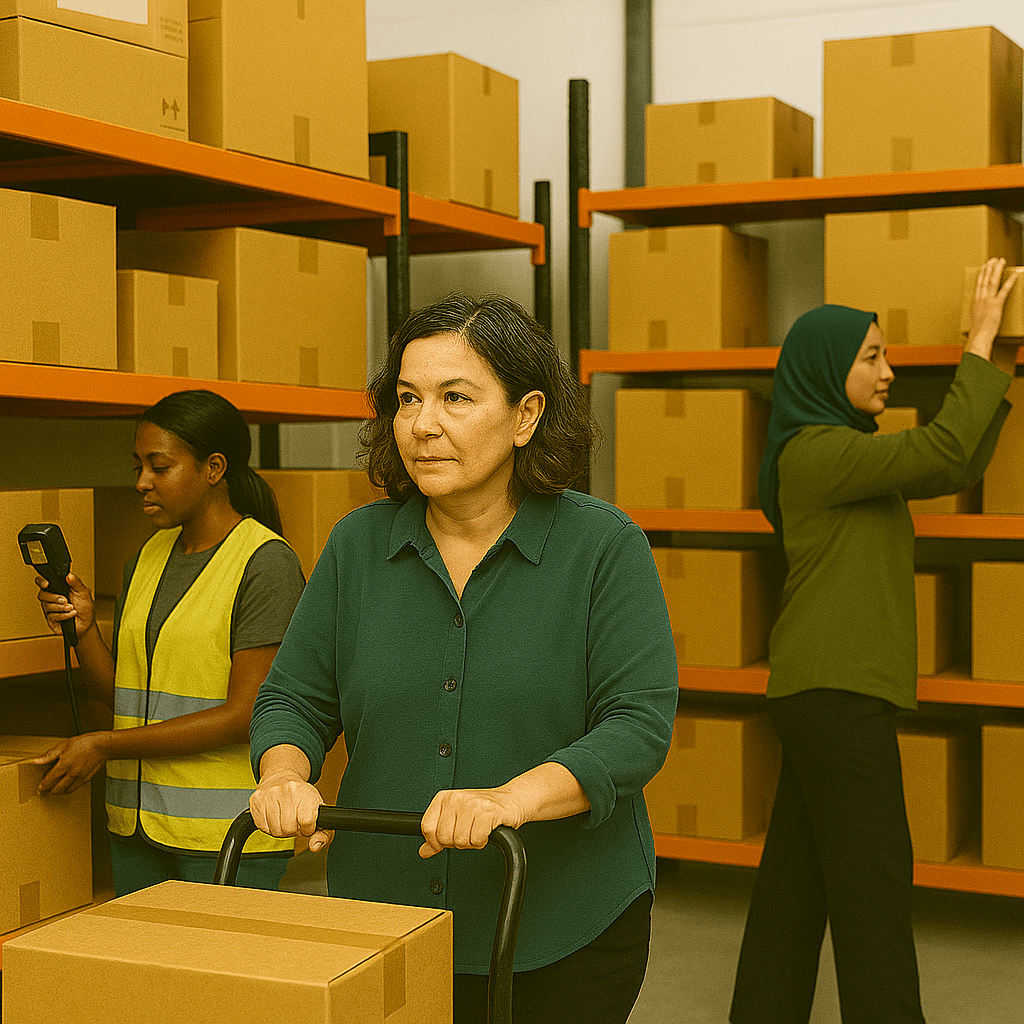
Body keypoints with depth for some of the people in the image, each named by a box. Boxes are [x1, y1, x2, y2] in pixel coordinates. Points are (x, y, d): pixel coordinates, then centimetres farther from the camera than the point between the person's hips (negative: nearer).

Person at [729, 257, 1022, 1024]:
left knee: (801, 871, 13)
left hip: (830, 689, 10)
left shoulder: (845, 451, 17)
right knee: (874, 877, -5)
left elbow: (957, 472, 15)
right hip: (836, 690, -10)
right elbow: (945, 451, -22)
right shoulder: (814, 451, -13)